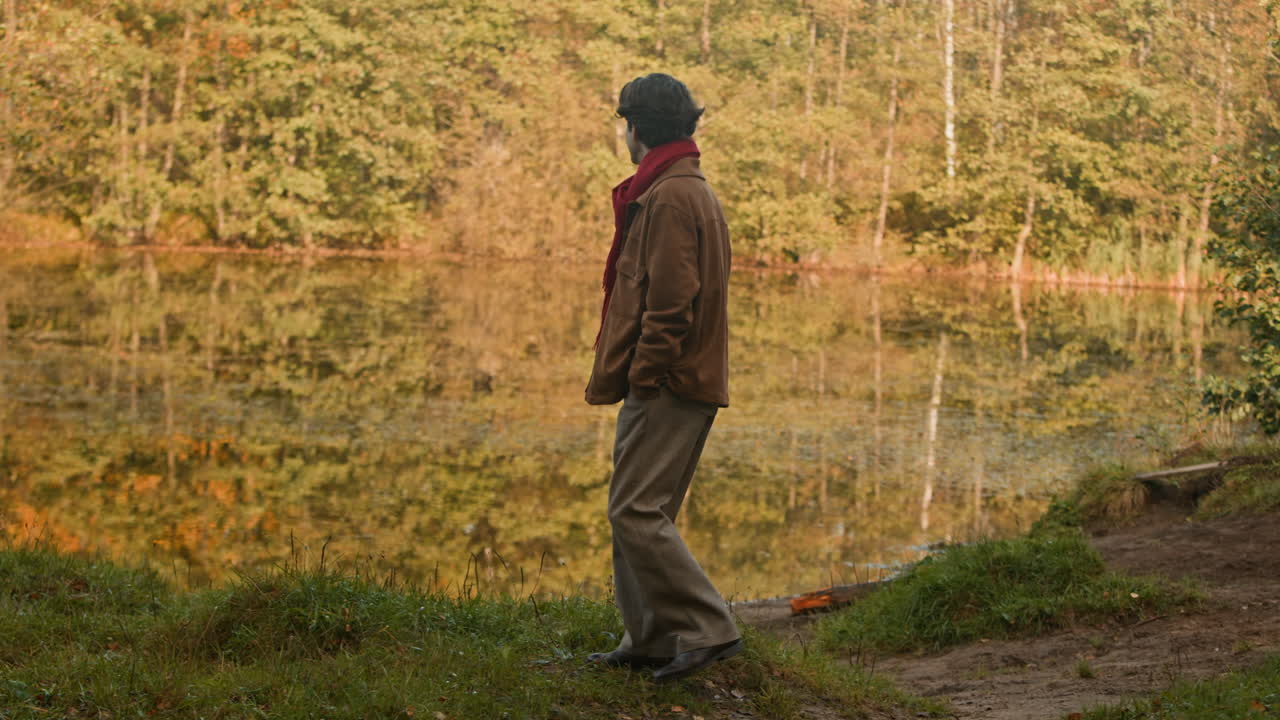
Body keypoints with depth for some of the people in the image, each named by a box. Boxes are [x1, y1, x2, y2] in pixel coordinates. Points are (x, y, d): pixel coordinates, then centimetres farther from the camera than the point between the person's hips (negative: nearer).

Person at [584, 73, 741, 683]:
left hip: (666, 386, -11)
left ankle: (707, 630, -11)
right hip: (683, 383, 11)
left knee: (636, 512, -11)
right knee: (642, 512, 13)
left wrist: (643, 376, -16)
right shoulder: (692, 190, 20)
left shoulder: (669, 198, -14)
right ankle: (650, 641, 18)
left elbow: (670, 301, -21)